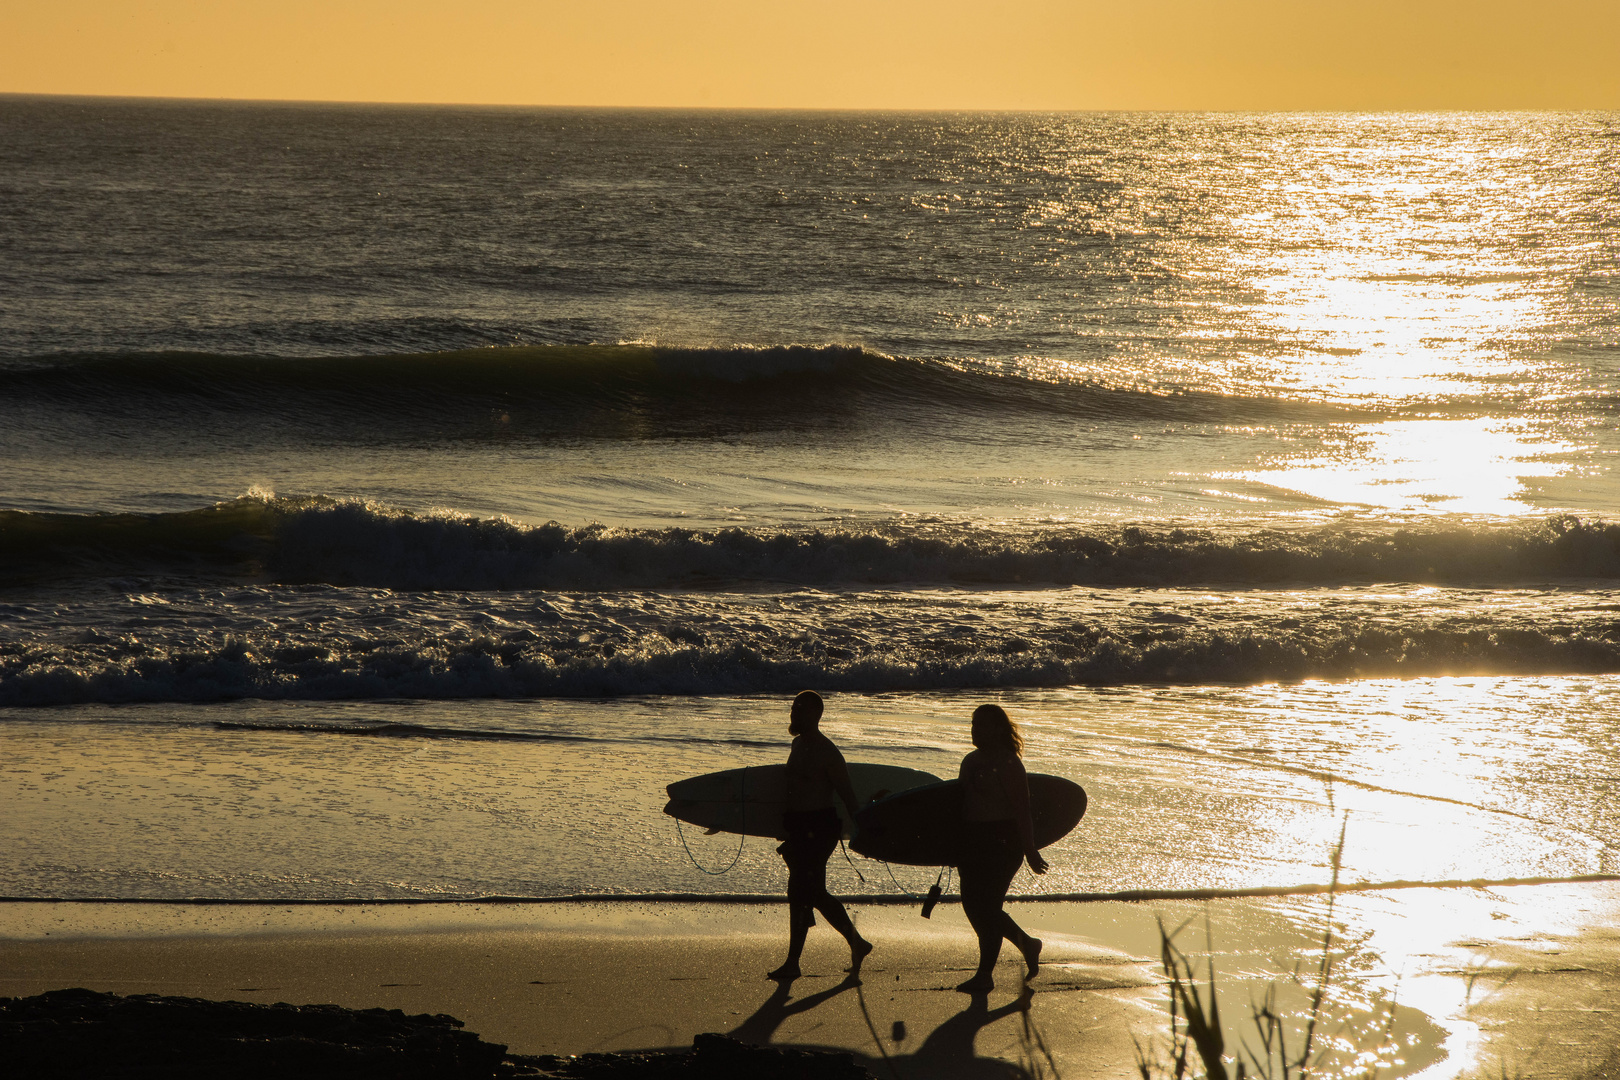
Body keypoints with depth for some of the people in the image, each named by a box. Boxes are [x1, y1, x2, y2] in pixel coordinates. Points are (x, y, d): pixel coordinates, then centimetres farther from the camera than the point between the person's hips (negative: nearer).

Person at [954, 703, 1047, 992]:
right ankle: (1026, 943, 29)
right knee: (973, 905, 9)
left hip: (1002, 842, -9)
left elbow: (1021, 809, -15)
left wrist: (1029, 849, -18)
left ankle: (985, 974, 1)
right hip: (973, 841, 9)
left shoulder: (1008, 764, -12)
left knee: (986, 906, -7)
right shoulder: (971, 761, 13)